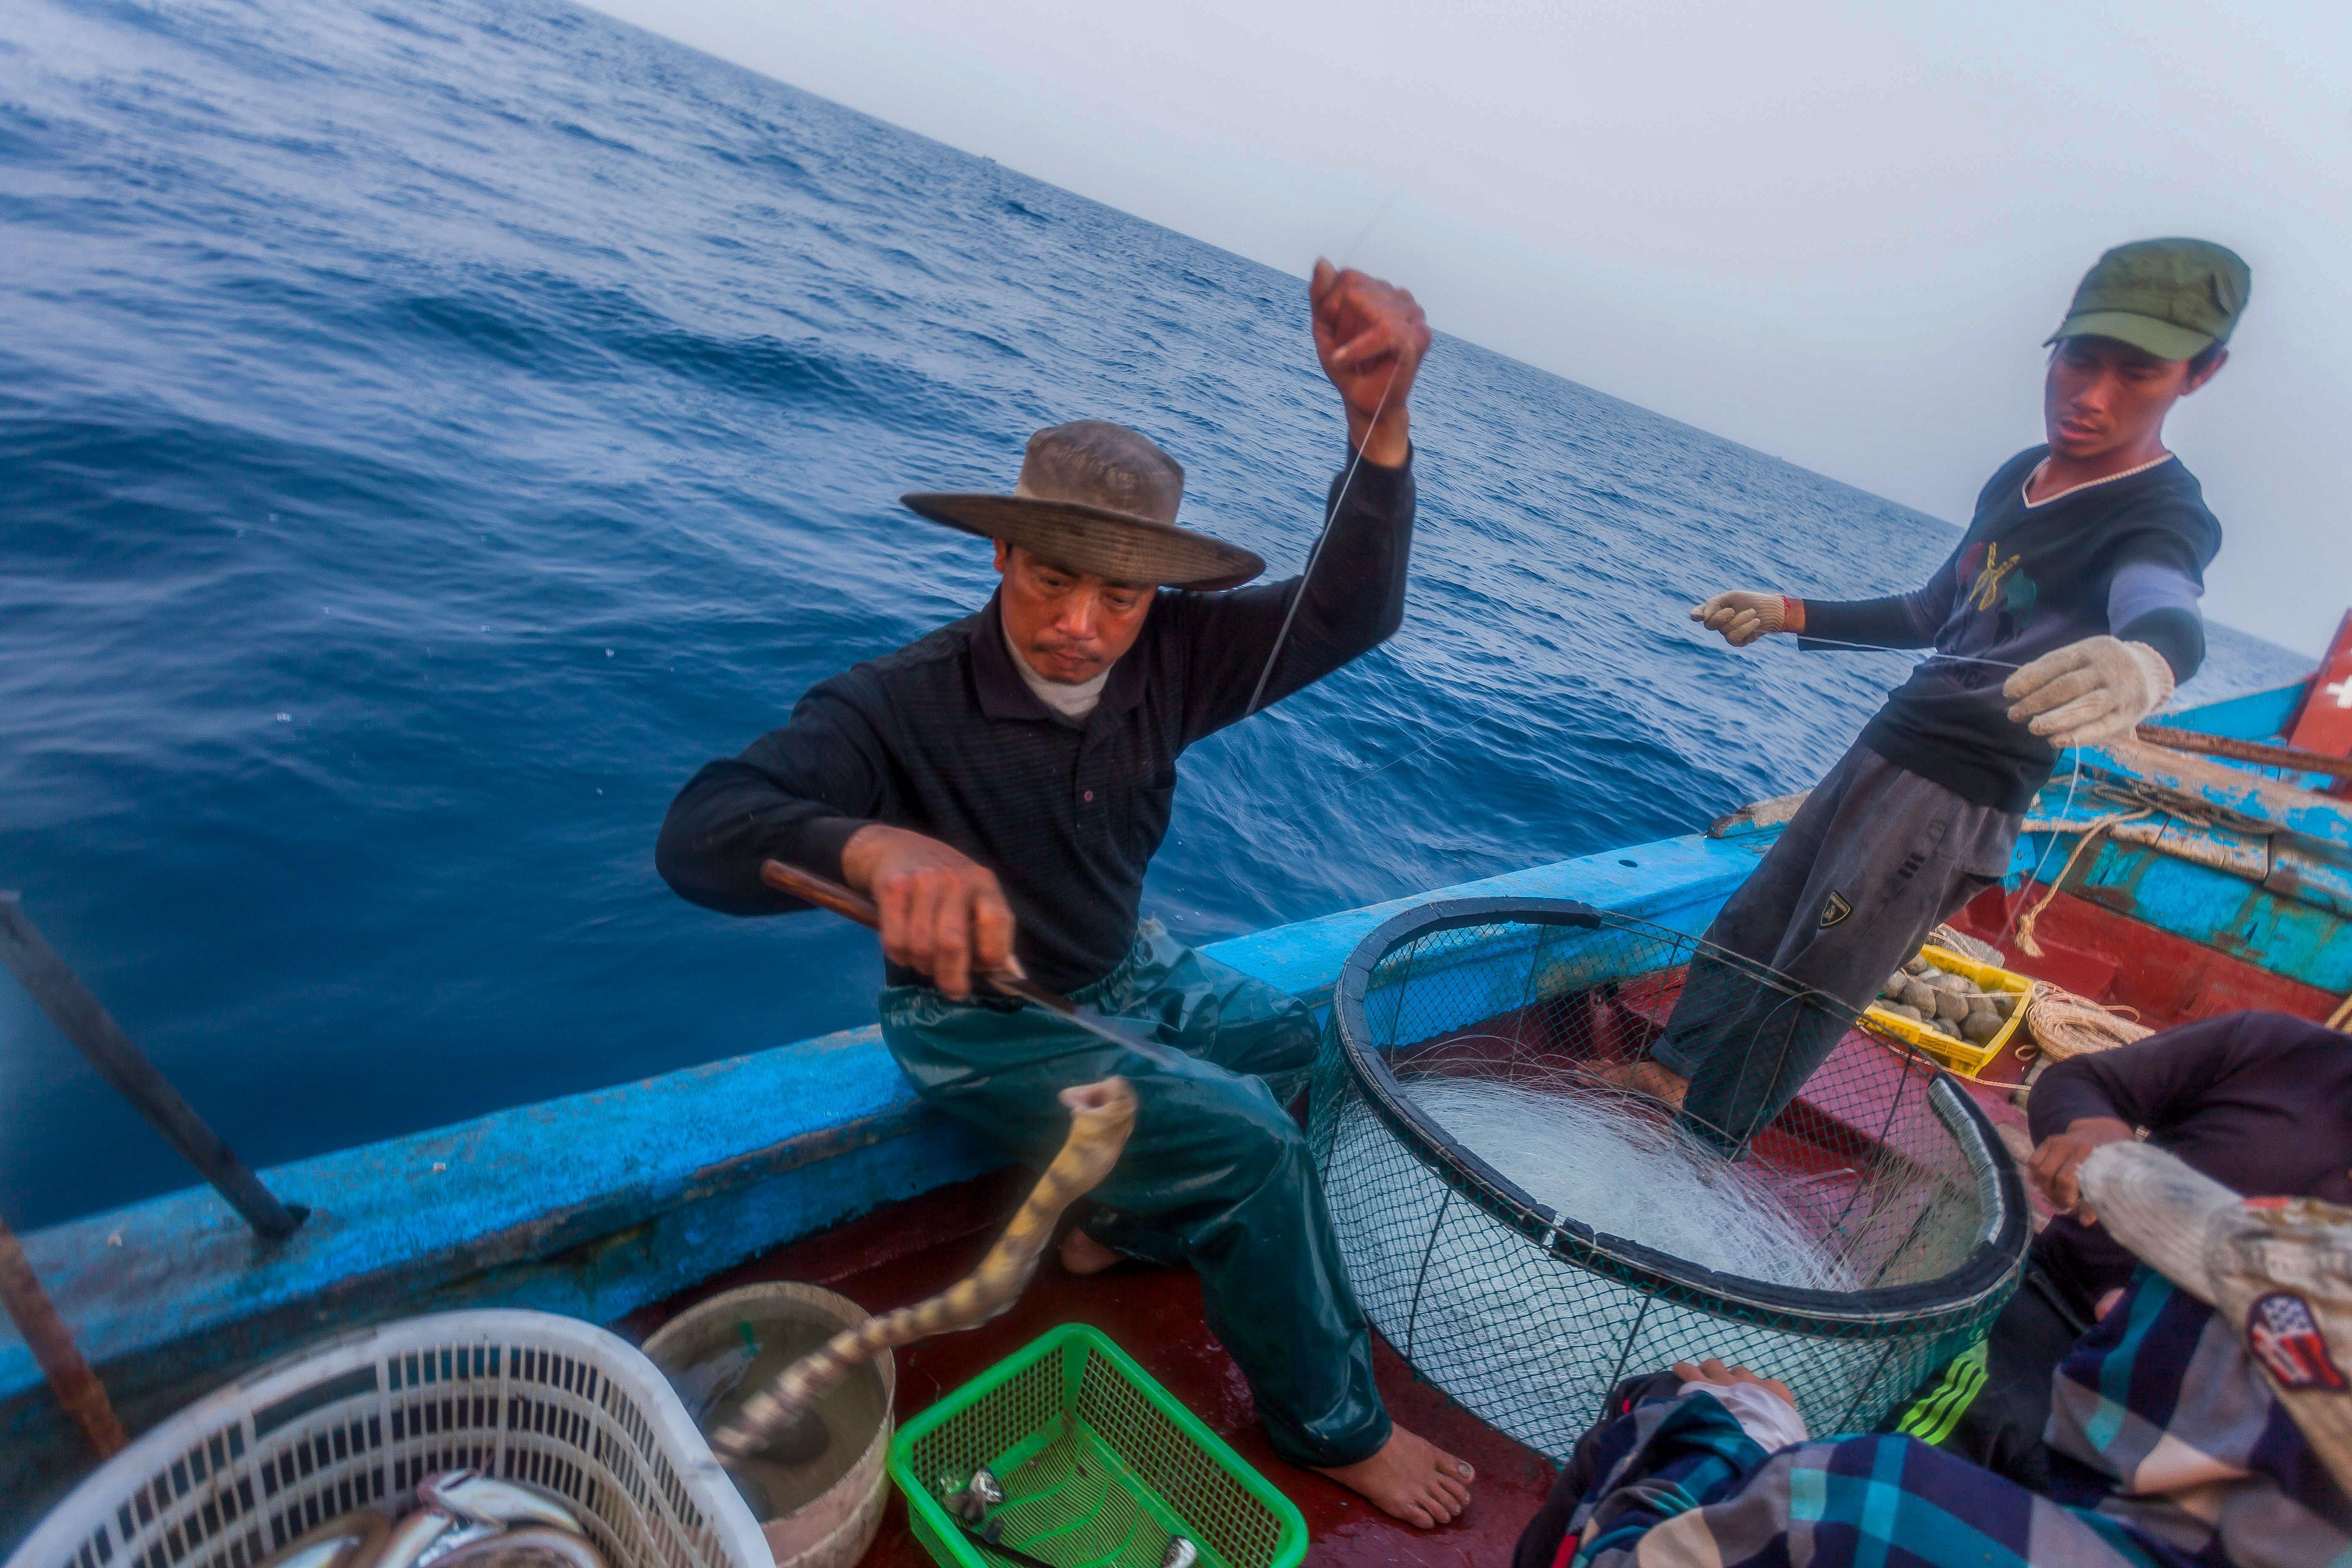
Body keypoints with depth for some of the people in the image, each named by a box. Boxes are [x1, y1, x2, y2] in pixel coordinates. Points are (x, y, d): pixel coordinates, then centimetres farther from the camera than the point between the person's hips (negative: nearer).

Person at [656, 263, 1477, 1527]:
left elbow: (1346, 616, -23)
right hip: (981, 1020, -6)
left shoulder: (1164, 659, -15)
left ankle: (1117, 1221, 16)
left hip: (1127, 974, 7)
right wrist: (875, 848, -60)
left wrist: (1380, 420, -40)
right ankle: (1335, 1431, 8)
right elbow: (701, 830, -38)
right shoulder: (904, 705, -28)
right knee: (1250, 1142, -19)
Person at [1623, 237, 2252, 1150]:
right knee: (1753, 924, 13)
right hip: (1882, 751, 8)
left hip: (1956, 801, -8)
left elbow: (2165, 610, -37)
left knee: (1804, 996, -2)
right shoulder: (2018, 478, 11)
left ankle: (1695, 1156, 11)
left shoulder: (2163, 519, -13)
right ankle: (1668, 1074, 28)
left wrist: (2146, 663, -61)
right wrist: (1787, 615, 15)